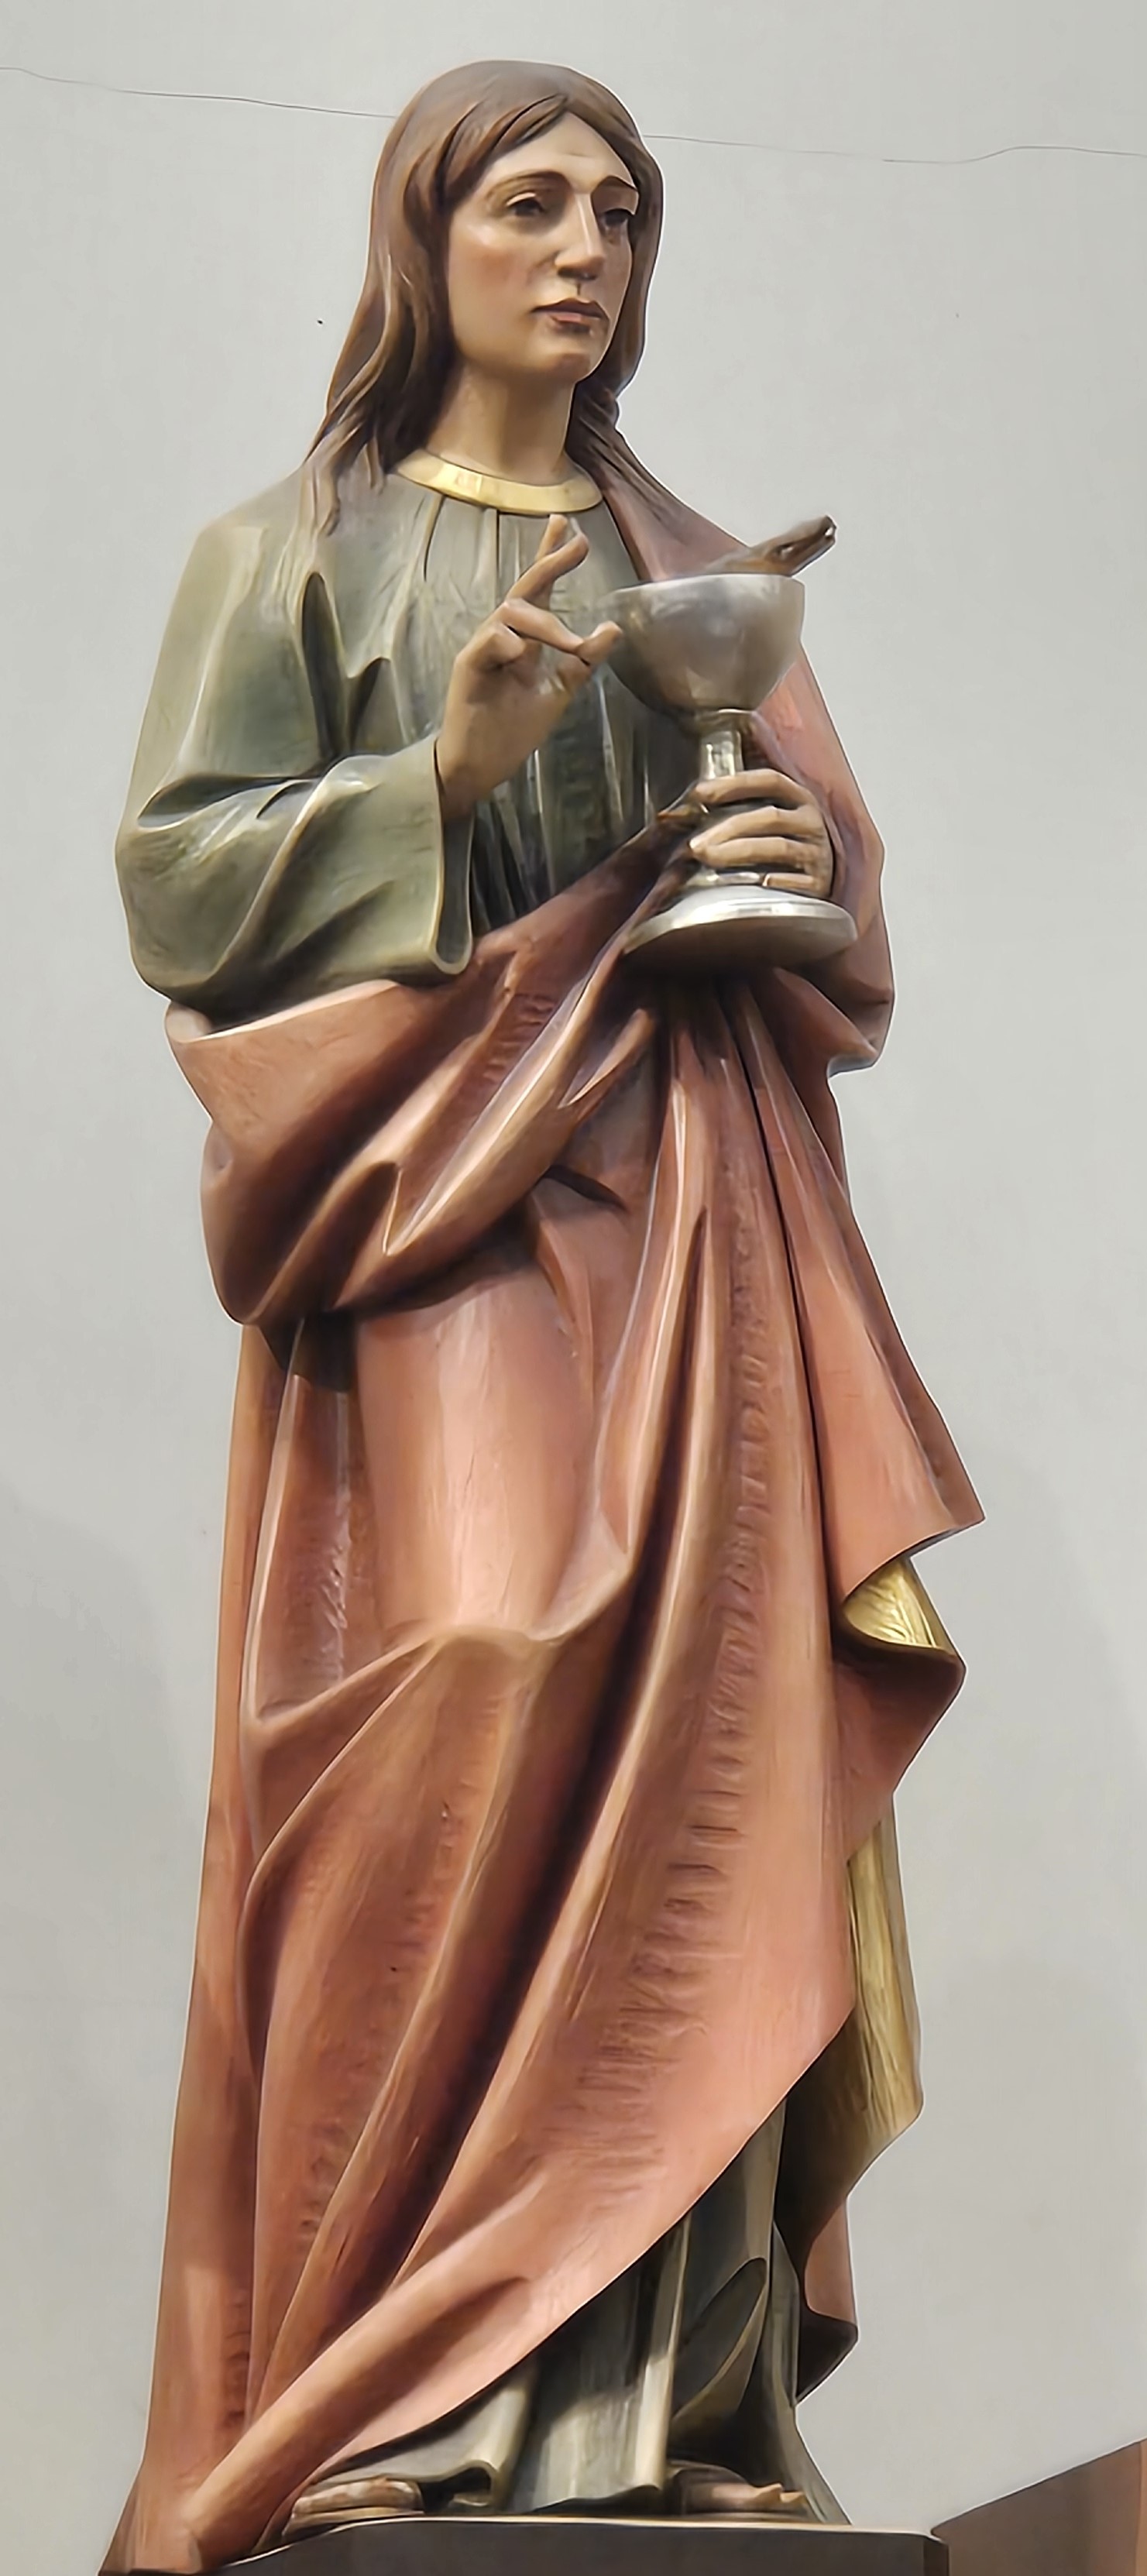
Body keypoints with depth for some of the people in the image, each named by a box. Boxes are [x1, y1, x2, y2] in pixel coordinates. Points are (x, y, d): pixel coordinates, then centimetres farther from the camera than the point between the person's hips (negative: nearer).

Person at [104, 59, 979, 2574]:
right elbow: (179, 881, 0)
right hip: (436, 1185, -4)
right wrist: (442, 782, -12)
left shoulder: (702, 570, 22)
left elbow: (839, 920, 22)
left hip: (691, 1203, 4)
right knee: (488, 1663, -22)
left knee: (706, 1703, -8)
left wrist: (799, 863, -1)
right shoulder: (292, 553, 11)